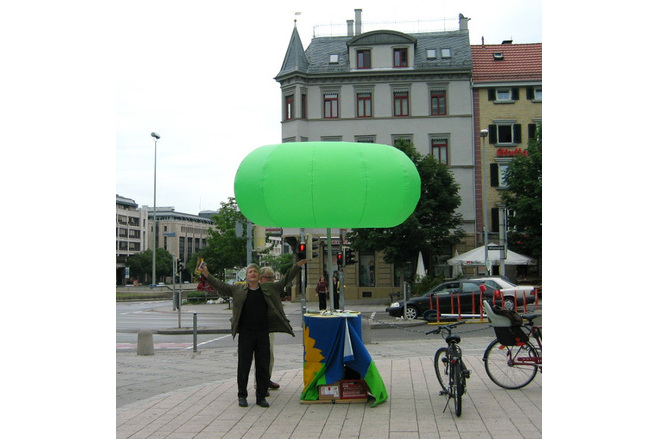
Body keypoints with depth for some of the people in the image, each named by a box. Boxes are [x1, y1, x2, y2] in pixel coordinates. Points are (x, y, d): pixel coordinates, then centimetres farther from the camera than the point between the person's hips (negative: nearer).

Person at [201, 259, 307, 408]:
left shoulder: (269, 288, 9)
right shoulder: (238, 289, 5)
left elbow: (285, 280, 13)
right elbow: (221, 286, 3)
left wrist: (298, 266, 9)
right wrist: (207, 275, -8)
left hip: (263, 334, 2)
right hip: (245, 334, -1)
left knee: (263, 366, 5)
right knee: (243, 366, 4)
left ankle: (261, 397, 17)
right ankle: (242, 396, 18)